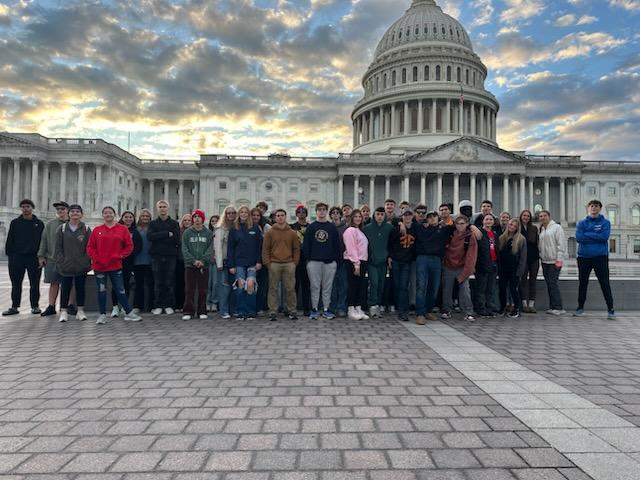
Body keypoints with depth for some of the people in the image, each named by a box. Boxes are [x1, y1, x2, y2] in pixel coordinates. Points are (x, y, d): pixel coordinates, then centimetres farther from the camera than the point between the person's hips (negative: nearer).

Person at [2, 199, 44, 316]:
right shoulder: (15, 223, 8)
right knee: (16, 284, 7)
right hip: (17, 258, 1)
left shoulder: (39, 223, 5)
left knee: (34, 284, 4)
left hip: (34, 258, -1)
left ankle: (35, 306, 12)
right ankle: (14, 307, 15)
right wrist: (9, 254, -2)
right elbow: (9, 240, 8)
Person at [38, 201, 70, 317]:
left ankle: (71, 305, 12)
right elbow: (44, 240, 9)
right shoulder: (50, 224, 9)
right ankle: (51, 306, 13)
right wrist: (41, 256, 3)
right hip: (52, 259, 2)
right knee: (54, 283, 7)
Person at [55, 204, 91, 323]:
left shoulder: (86, 229, 2)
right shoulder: (62, 229, 4)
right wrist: (61, 262, -5)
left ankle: (80, 310, 18)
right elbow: (58, 247, 3)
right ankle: (63, 311, 13)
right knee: (65, 288, 4)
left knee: (80, 288, 8)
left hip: (81, 266, 0)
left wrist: (86, 261, -8)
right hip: (65, 266, 0)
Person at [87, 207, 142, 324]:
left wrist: (120, 256, -8)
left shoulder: (122, 229, 2)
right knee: (101, 291, 7)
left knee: (120, 290, 4)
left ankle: (128, 313, 12)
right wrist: (96, 258, -8)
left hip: (115, 265, -1)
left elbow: (129, 246, 2)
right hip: (99, 266, 1)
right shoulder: (97, 230, 5)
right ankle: (102, 315, 16)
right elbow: (90, 247, 5)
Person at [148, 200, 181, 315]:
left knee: (170, 282, 1)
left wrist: (159, 237, -8)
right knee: (158, 282, 3)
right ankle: (158, 306, 11)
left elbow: (177, 239, -7)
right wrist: (167, 234, -14)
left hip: (171, 256, -1)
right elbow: (150, 236, -8)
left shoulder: (174, 224, 8)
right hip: (157, 256, 1)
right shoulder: (153, 223, 11)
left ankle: (169, 305, 9)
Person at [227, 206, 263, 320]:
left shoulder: (255, 228, 6)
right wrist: (231, 265, 0)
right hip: (239, 263, 1)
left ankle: (251, 312, -2)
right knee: (240, 286, -2)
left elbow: (260, 245, 5)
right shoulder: (234, 229, 7)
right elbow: (230, 248, 6)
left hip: (252, 263, -1)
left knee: (250, 284, -12)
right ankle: (241, 312, 7)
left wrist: (259, 261, -3)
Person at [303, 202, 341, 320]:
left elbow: (337, 244, 6)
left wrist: (335, 258, -1)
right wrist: (307, 258, -5)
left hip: (329, 262, 1)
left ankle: (326, 309, 14)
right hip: (314, 262, -1)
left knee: (327, 287, 5)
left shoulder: (332, 227, 7)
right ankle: (314, 310, 12)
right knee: (315, 286, 3)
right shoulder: (311, 227, 5)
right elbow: (306, 244, 3)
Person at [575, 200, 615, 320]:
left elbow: (604, 236, -14)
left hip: (601, 257, -2)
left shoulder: (605, 222, 3)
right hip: (584, 257, 2)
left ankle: (610, 309, 6)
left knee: (605, 283, -2)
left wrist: (587, 235, -10)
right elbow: (579, 238, -9)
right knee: (582, 283, 10)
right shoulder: (581, 223, 6)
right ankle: (580, 307, 20)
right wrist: (596, 237, -11)